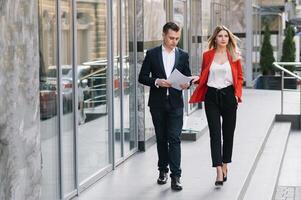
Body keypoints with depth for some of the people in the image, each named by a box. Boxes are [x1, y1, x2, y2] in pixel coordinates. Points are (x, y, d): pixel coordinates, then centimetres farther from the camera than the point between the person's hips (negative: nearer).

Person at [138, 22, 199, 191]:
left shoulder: (183, 55, 5)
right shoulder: (152, 54, 1)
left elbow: (188, 77, 7)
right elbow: (142, 77, 0)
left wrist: (186, 84, -16)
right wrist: (157, 82, -17)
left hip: (175, 103, -1)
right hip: (158, 103, 1)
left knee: (174, 138, -7)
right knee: (161, 138, 11)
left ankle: (176, 176, -8)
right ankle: (163, 170, 25)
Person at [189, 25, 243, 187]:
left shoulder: (234, 56, 4)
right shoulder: (207, 55, 5)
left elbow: (239, 76, 8)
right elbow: (203, 77, 13)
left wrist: (238, 93, -5)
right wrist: (196, 79, -9)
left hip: (228, 95, 0)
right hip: (211, 96, 0)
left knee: (228, 133, 9)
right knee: (215, 133, -7)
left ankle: (225, 165, 27)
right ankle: (219, 172, -12)